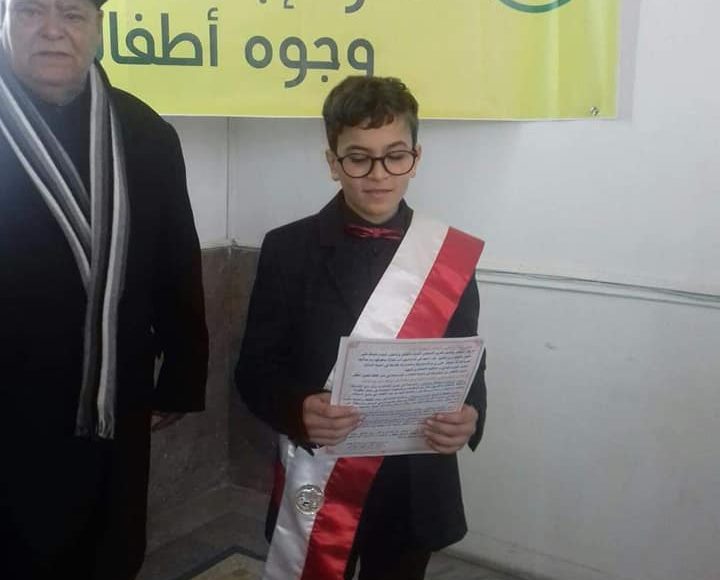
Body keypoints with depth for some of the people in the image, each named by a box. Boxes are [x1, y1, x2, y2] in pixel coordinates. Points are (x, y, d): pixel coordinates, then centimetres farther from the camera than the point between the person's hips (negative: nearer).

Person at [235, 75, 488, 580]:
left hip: (414, 489, 2)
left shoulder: (450, 256, -2)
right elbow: (256, 368, -5)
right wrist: (300, 411, -25)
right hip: (318, 485, -1)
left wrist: (471, 417, -19)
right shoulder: (289, 249, -5)